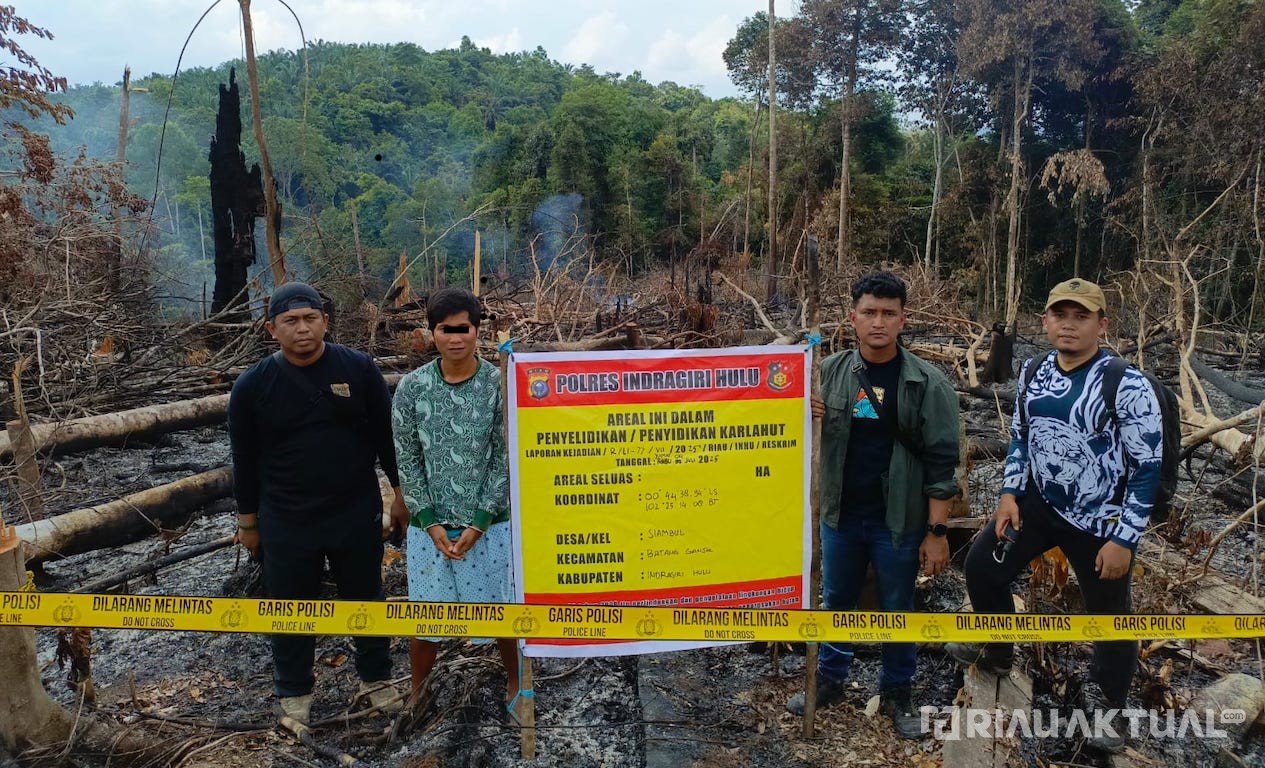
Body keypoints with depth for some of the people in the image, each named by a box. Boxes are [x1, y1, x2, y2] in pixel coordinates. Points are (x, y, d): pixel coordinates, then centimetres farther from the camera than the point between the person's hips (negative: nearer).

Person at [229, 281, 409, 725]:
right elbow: (245, 459, 3)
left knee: (365, 600, 15)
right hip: (285, 523, 0)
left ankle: (375, 679, 36)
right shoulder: (252, 386, -6)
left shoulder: (359, 369, -7)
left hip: (357, 515, 0)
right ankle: (294, 692, 34)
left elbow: (387, 435, 1)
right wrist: (247, 520, 7)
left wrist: (401, 493, 3)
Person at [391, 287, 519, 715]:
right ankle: (416, 693, 37)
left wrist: (479, 523, -11)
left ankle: (515, 684, 38)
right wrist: (431, 523, -7)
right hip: (428, 525, 1)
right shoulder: (411, 387, -5)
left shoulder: (499, 385, -9)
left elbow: (506, 458, -7)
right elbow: (406, 460, -2)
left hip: (488, 524, -1)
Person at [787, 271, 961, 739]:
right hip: (840, 516, 3)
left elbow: (940, 462, -10)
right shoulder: (832, 371, -3)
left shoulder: (928, 384, -11)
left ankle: (897, 692, 34)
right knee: (836, 603, 18)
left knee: (897, 610, 14)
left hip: (899, 521, -3)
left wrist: (937, 531, -11)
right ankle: (830, 680, 38)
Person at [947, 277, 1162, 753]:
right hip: (1039, 503, 5)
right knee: (981, 567, 9)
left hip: (1099, 522, -5)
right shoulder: (1034, 373, -1)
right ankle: (997, 653, 35)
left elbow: (1148, 468, -16)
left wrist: (1124, 539, -16)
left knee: (1108, 615, 10)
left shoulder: (1127, 386, -19)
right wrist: (1010, 493, 3)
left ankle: (1108, 702, 38)